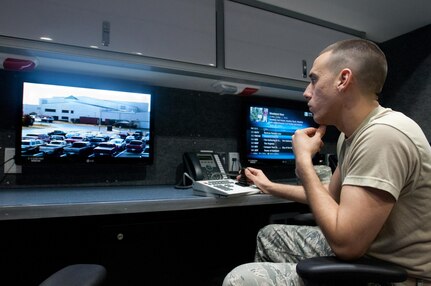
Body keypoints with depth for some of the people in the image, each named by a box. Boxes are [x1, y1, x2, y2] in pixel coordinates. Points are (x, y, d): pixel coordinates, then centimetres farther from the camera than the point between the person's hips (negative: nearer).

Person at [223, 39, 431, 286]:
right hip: (363, 249, 9)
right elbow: (330, 197, 17)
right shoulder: (353, 134, 4)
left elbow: (345, 243, -28)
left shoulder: (383, 136, -27)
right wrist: (270, 186, 22)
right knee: (269, 236, 16)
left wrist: (303, 160, -21)